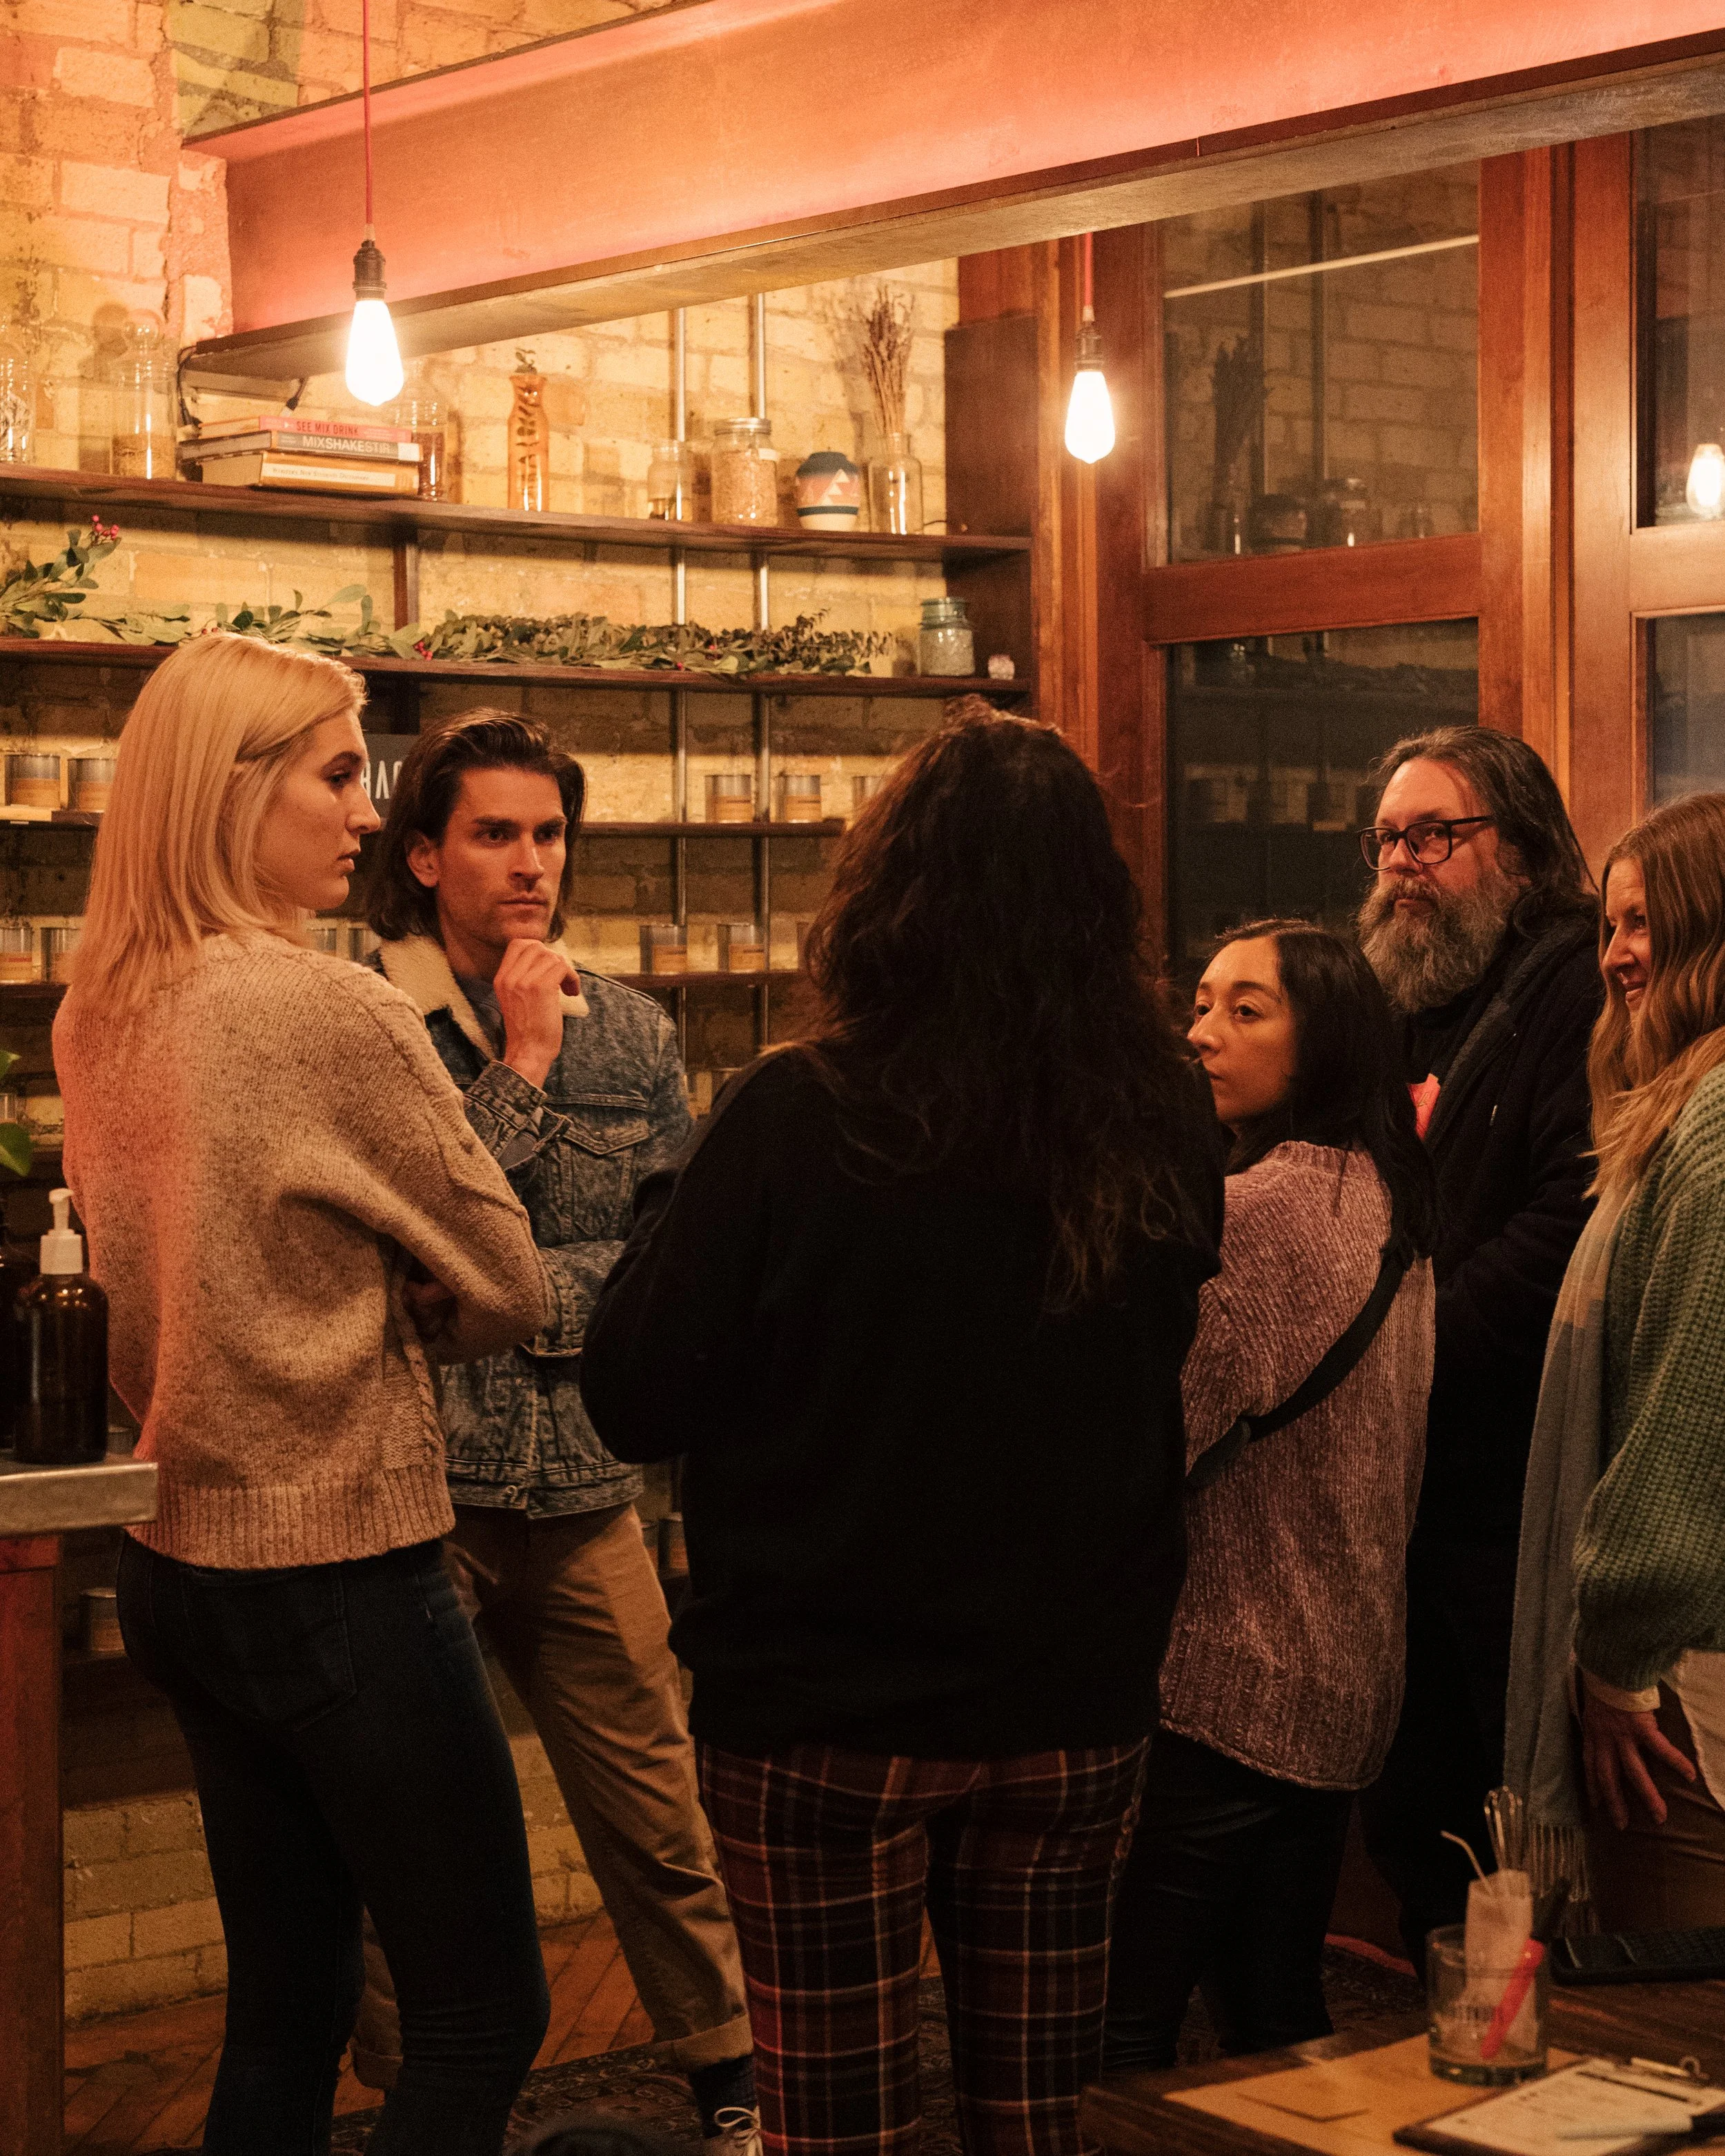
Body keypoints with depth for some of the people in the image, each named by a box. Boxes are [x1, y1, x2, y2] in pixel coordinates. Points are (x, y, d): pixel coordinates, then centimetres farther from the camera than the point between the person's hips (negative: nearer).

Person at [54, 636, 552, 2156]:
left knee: (286, 2005, 17)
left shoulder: (101, 1019, 6)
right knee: (483, 2019, 3)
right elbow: (508, 1292, -9)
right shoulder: (336, 1019, -18)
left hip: (178, 1563, 8)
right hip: (340, 1577, -8)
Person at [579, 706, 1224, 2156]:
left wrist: (678, 1210, 4)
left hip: (823, 1717, -3)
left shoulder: (798, 1121, -19)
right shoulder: (1165, 1127, -7)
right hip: (1079, 1707, 4)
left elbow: (634, 1404, -10)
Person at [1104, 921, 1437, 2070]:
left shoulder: (1255, 1208, -18)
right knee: (1279, 2016, 18)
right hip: (1345, 1681, 10)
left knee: (1121, 2030, -3)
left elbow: (1159, 1445, -19)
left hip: (1224, 1685, -9)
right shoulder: (1388, 1202, 11)